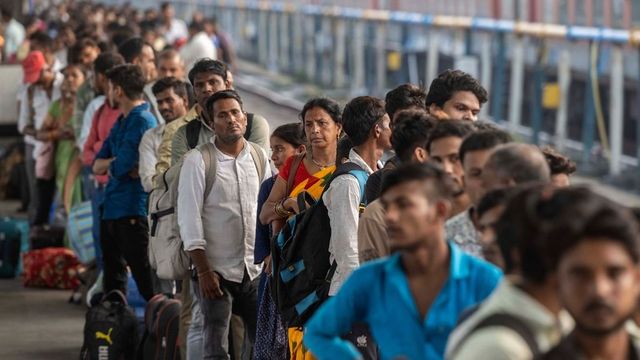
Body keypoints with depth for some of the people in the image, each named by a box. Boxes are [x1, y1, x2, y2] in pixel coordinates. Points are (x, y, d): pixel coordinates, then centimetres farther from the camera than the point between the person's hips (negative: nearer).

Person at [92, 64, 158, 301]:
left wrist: (110, 165, 1)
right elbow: (97, 166, 12)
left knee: (143, 273, -9)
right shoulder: (121, 121, 16)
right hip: (111, 209, 10)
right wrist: (116, 162, -7)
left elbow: (121, 168, -20)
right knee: (113, 275, 16)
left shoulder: (142, 121, -14)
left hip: (133, 211, -10)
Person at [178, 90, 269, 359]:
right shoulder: (197, 160, -7)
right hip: (217, 271, -4)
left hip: (255, 271, 4)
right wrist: (203, 271, -14)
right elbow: (189, 218, -10)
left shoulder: (259, 157, 6)